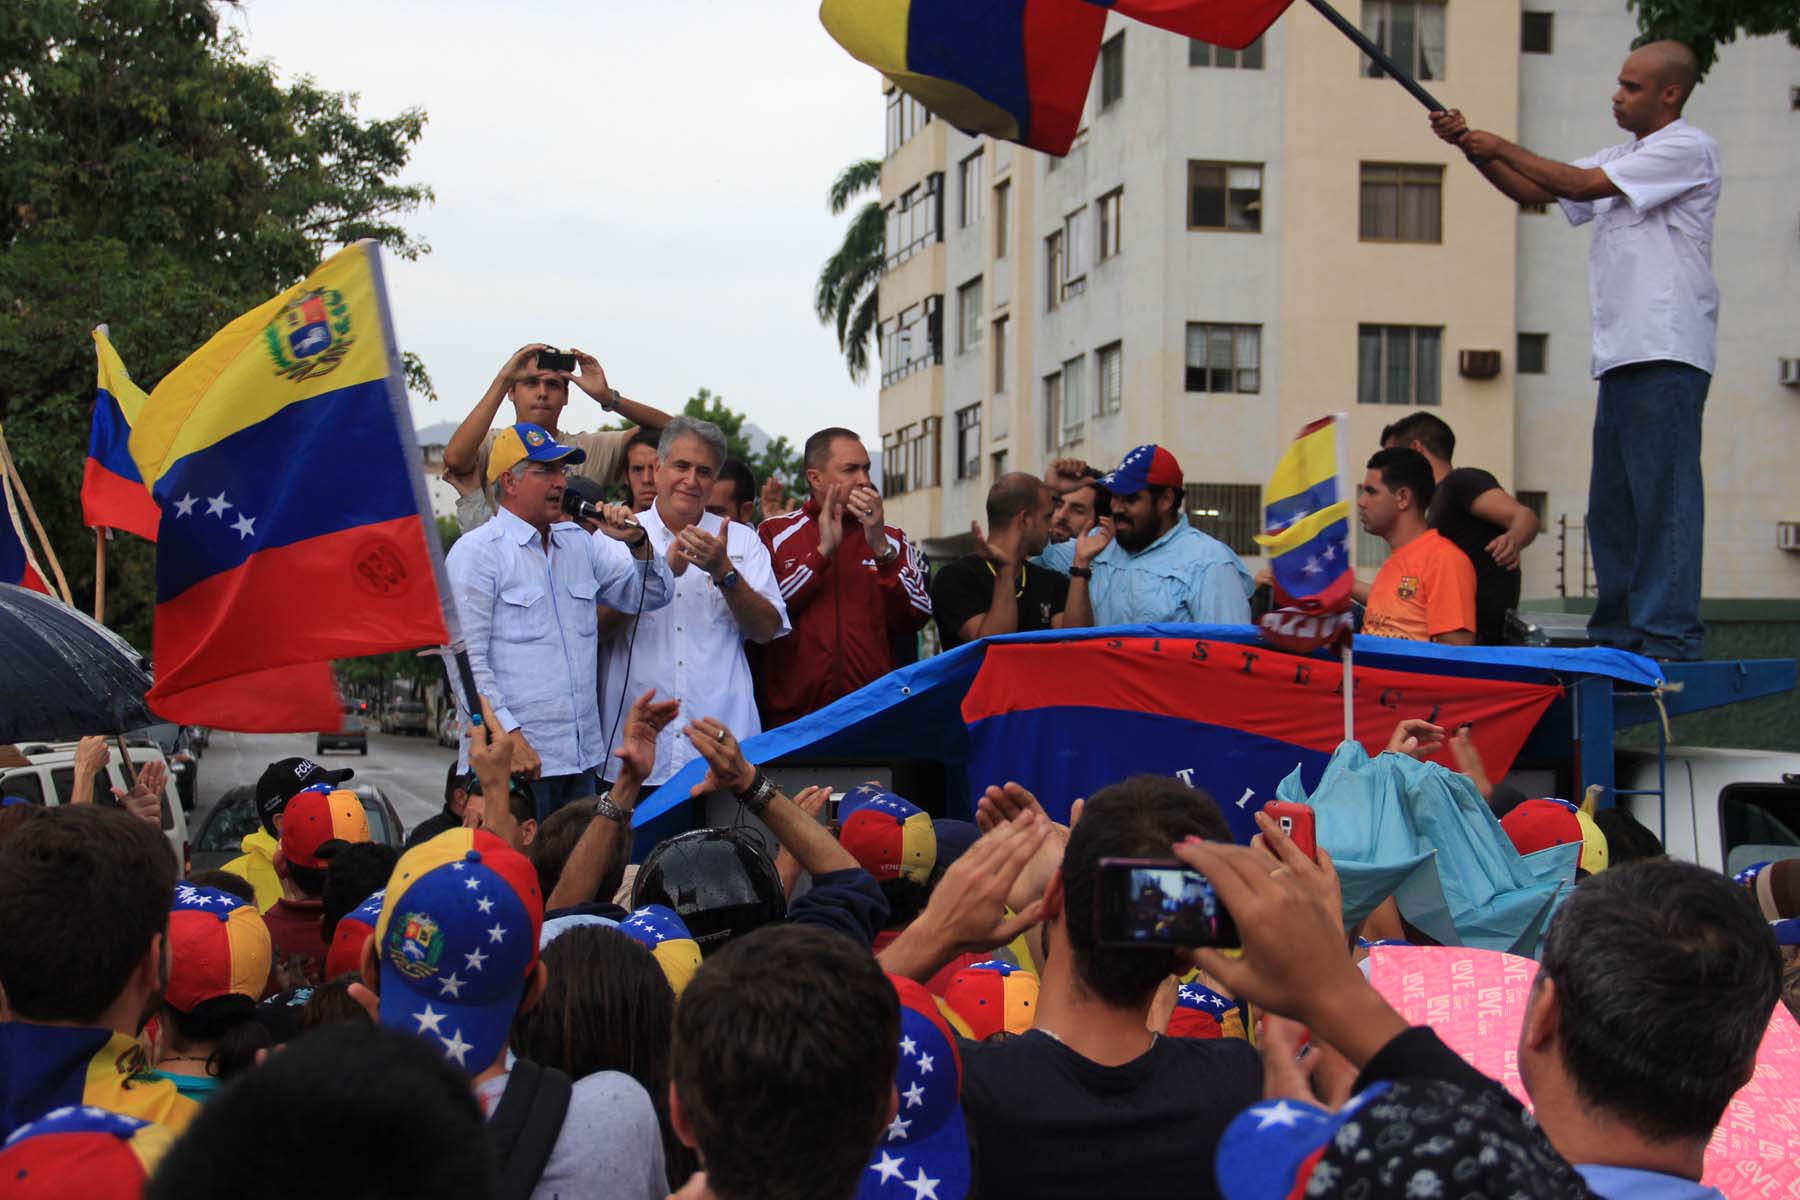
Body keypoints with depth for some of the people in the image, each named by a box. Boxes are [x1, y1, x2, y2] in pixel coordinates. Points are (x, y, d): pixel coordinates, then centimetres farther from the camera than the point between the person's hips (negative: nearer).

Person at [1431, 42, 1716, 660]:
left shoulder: (1688, 148, -5)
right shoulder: (1623, 159, 23)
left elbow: (1579, 184, -11)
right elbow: (1535, 191, 22)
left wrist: (1501, 147, -2)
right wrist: (1472, 147, 8)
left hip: (1667, 353, -9)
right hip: (1622, 354, 9)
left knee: (1663, 492, -11)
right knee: (1612, 503, 9)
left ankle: (1669, 634, -11)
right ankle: (1618, 633, 14)